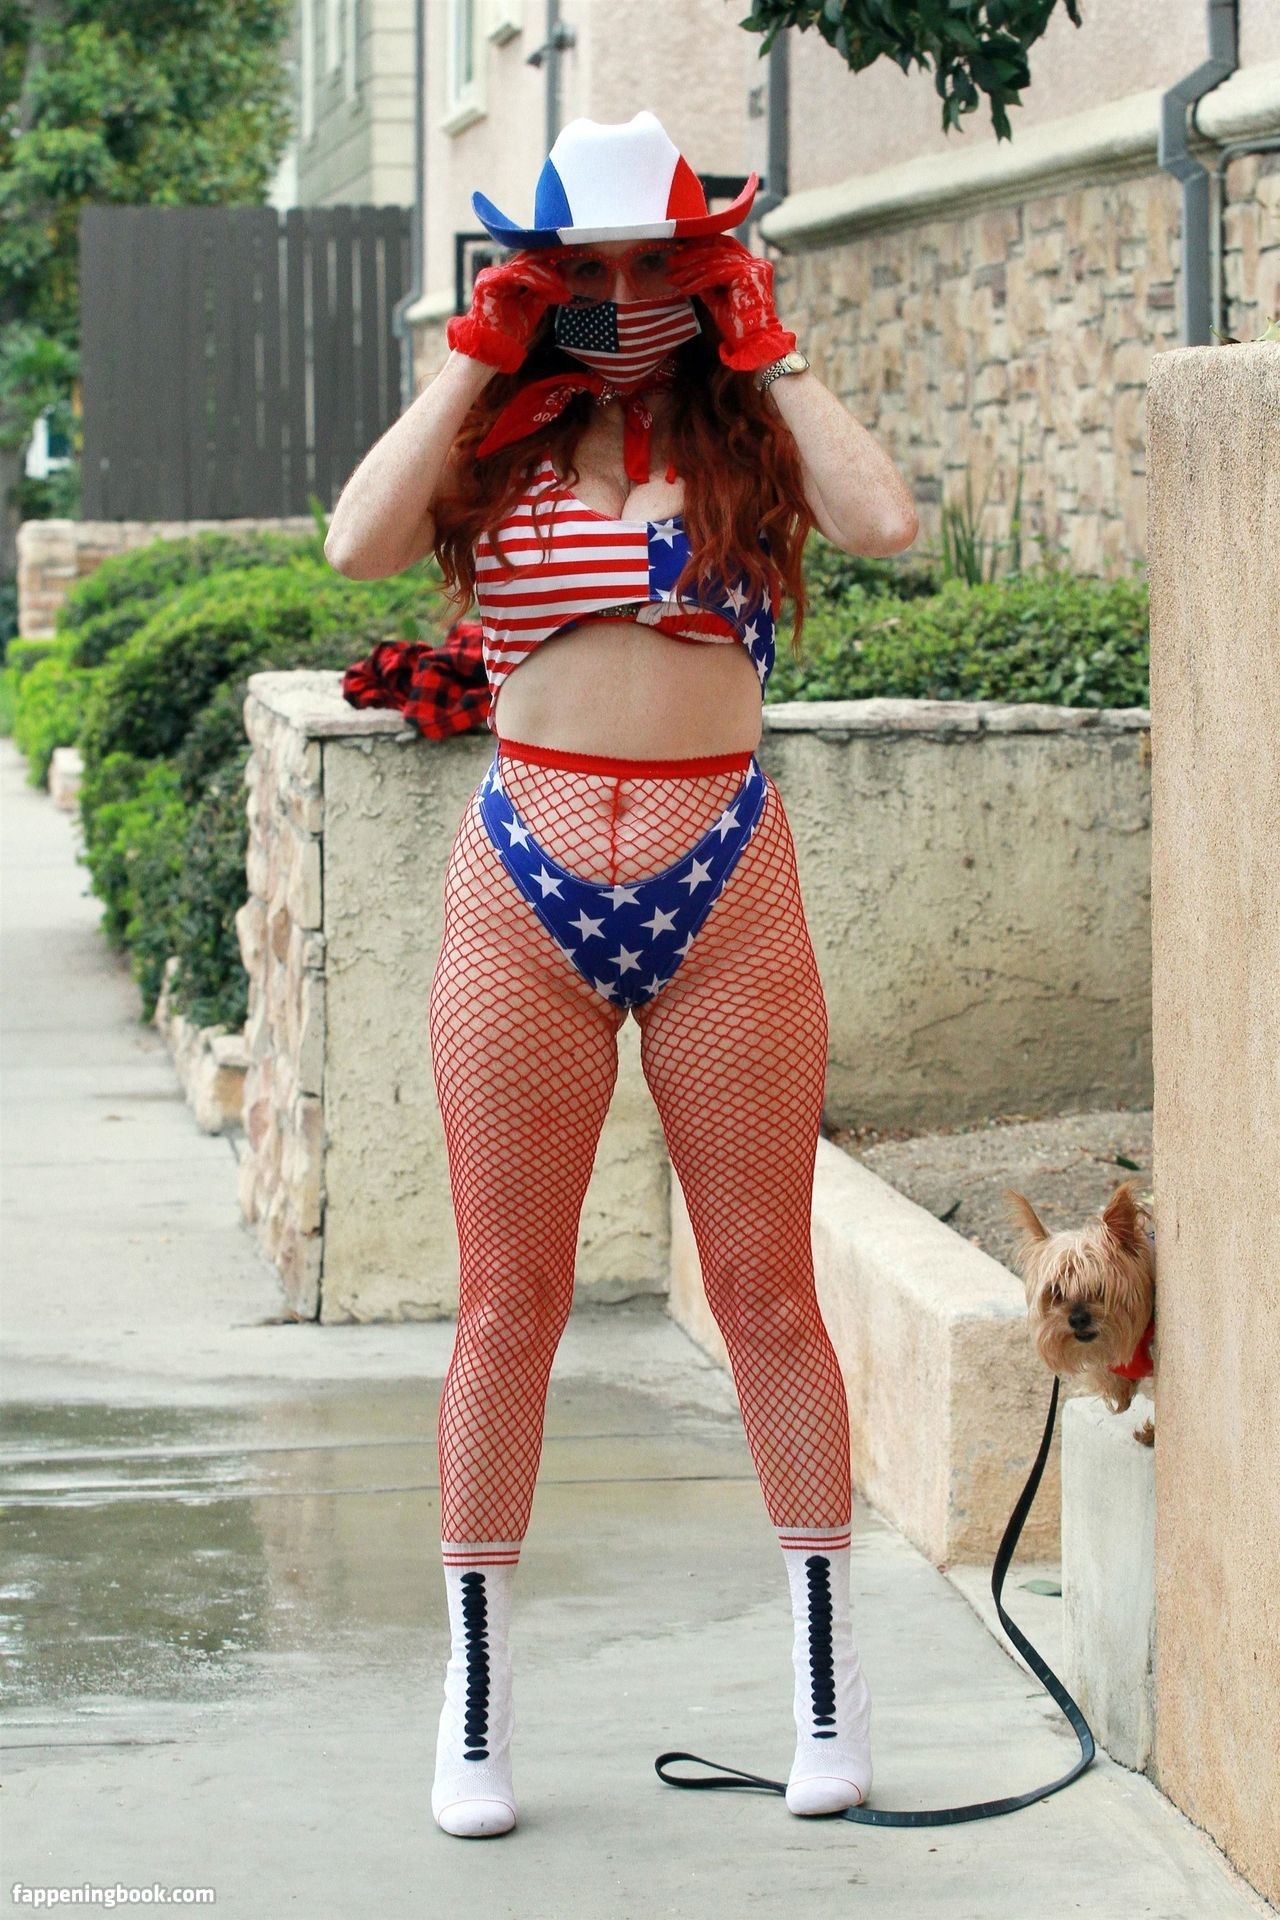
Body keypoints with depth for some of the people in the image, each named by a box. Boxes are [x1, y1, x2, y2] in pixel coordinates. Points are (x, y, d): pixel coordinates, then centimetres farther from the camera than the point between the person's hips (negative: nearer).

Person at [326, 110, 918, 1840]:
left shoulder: (748, 433, 5)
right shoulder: (496, 438, 7)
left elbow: (889, 521, -15)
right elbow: (359, 543, -13)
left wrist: (767, 351, -6)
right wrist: (478, 357, -6)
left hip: (723, 898, -1)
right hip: (524, 899, 1)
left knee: (767, 1294, 5)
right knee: (509, 1304, 5)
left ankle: (828, 1688, 16)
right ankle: (476, 1712, 13)